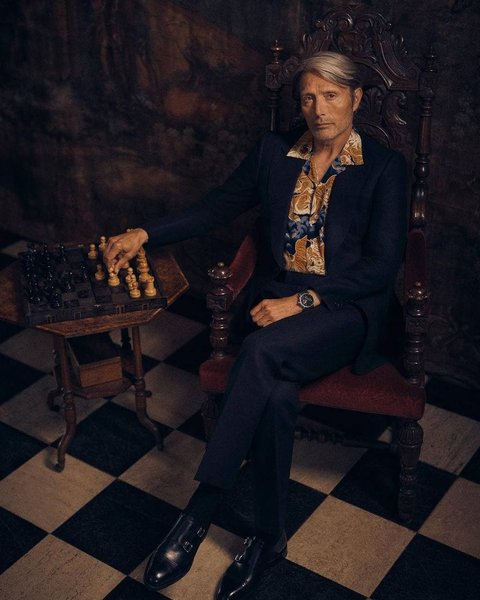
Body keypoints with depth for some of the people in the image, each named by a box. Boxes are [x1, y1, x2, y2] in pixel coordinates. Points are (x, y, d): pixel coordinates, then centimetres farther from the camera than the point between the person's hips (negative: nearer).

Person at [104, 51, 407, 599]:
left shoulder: (383, 167, 0)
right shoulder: (274, 150, 11)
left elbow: (382, 264, -7)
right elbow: (217, 206, 16)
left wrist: (303, 299, -17)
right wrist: (144, 234, 3)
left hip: (346, 309, -3)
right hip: (276, 298, 3)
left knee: (261, 351, -34)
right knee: (276, 392, -31)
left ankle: (198, 513, -27)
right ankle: (269, 538, -13)